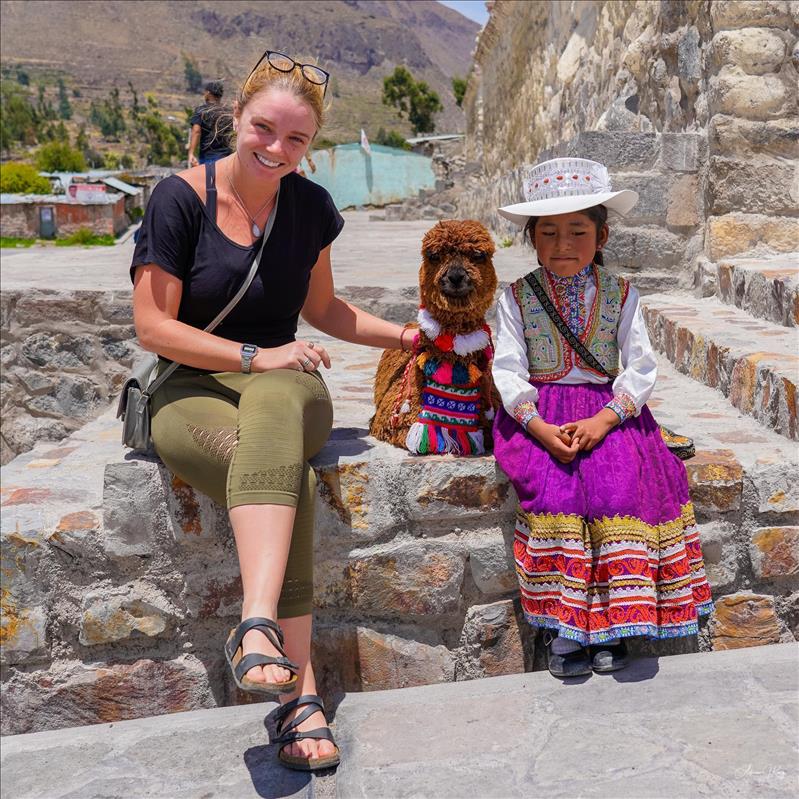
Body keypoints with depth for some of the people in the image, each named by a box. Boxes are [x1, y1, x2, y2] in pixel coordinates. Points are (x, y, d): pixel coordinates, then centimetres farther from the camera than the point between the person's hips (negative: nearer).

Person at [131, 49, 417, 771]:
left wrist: (407, 336, 11)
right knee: (290, 476, -35)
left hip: (286, 389, 2)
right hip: (191, 393, -2)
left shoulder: (309, 205, 8)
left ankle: (257, 626, -47)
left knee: (275, 401, -38)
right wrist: (255, 356, -15)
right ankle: (300, 692, -35)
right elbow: (154, 326, -7)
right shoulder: (181, 197, -4)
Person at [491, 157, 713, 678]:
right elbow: (509, 371, -3)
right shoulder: (517, 298, 3)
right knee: (554, 490, -25)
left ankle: (614, 620, -8)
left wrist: (603, 419, -16)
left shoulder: (621, 295, 5)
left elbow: (641, 368, 0)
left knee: (619, 487, -23)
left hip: (608, 413, 1)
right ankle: (564, 622, -13)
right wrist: (539, 426, -17)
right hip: (539, 416, -1)